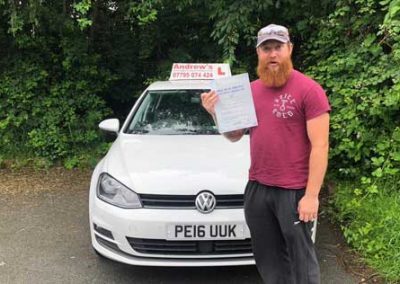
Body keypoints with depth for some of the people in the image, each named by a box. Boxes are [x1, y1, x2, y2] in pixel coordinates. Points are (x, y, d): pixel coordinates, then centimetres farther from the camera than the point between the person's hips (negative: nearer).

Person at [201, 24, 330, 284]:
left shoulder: (309, 89, -9)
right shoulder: (251, 90, 10)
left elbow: (320, 146, -12)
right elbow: (234, 136, 16)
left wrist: (311, 195, -17)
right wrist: (216, 113, -4)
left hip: (294, 191, -6)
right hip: (257, 188, 6)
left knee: (300, 258, 6)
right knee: (267, 259, 17)